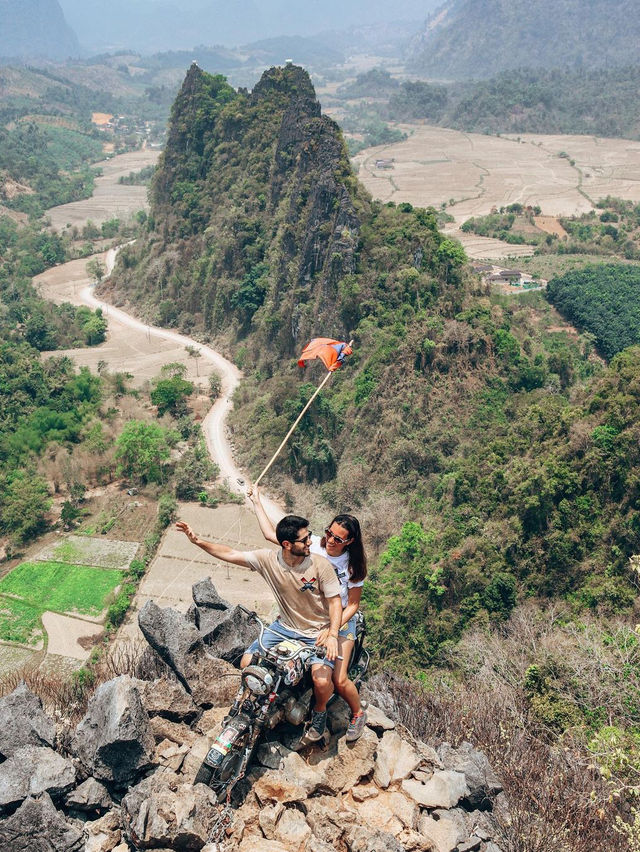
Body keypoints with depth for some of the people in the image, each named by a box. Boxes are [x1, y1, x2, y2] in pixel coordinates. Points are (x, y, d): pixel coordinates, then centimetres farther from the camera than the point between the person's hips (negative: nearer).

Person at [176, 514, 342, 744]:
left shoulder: (320, 564, -21)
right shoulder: (268, 559, -14)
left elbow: (335, 600, -13)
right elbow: (230, 554, -9)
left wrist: (333, 634, -26)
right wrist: (197, 540, -17)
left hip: (318, 633, -3)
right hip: (285, 627, 4)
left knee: (321, 681, -24)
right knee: (247, 663, -7)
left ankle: (320, 711, 14)